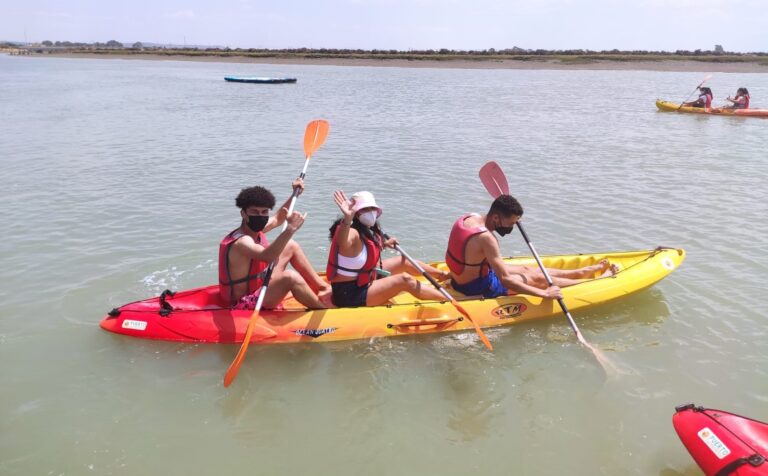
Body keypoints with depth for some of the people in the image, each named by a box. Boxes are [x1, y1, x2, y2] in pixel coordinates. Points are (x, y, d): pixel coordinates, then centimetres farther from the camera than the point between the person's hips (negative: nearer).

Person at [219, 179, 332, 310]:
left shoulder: (255, 230, 1)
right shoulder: (241, 242, -28)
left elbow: (278, 219, 23)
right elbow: (267, 256, -51)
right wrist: (290, 229, -58)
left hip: (258, 288, 11)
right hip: (244, 305, -11)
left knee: (291, 246, 11)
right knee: (290, 277, -34)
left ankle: (321, 287, 12)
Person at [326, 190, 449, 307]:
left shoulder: (367, 230, 0)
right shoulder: (352, 233, -27)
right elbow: (343, 241, -54)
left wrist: (383, 244, 13)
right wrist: (347, 219, -71)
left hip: (366, 278, 10)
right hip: (350, 294, -10)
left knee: (405, 262, 15)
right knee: (405, 280, -18)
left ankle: (442, 275, 35)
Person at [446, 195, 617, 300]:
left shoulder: (469, 217, -6)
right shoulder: (485, 238, -32)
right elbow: (505, 280, -32)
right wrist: (545, 294, -26)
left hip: (461, 279, 9)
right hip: (477, 289, -9)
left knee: (527, 269, 18)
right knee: (537, 278, 3)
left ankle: (583, 272, 33)